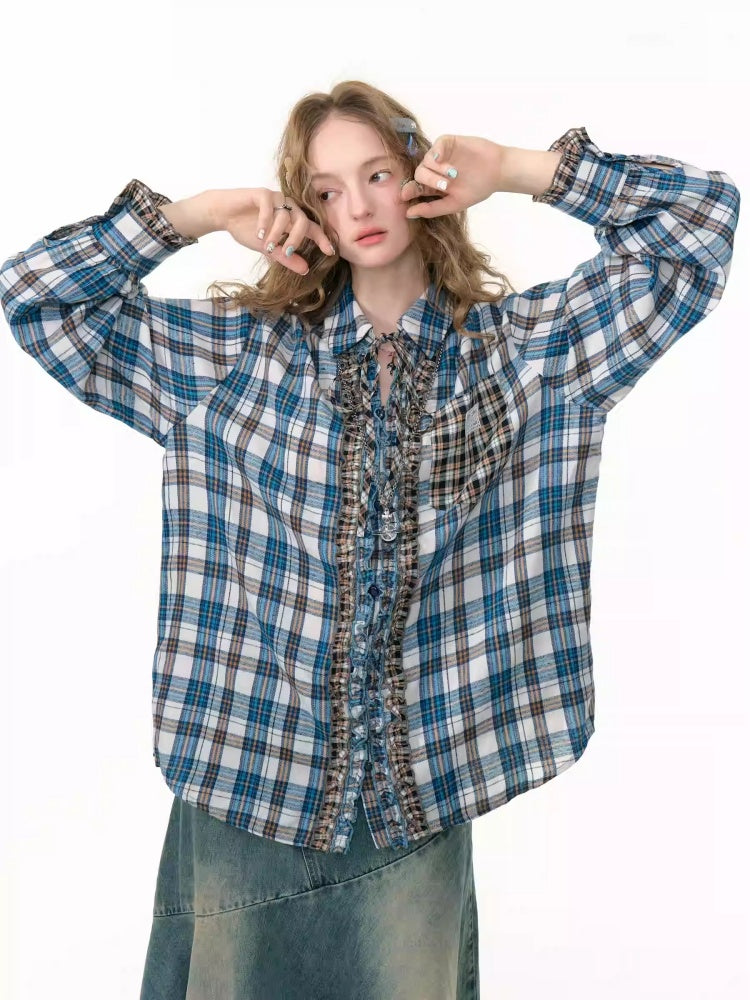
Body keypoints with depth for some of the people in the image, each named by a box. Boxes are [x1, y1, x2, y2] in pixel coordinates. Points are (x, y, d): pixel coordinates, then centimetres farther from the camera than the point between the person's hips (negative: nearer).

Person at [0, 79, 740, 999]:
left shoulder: (522, 347, 2)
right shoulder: (235, 351, 2)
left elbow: (703, 221, 2)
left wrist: (510, 169, -3)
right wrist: (200, 214, -4)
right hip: (243, 790, 0)